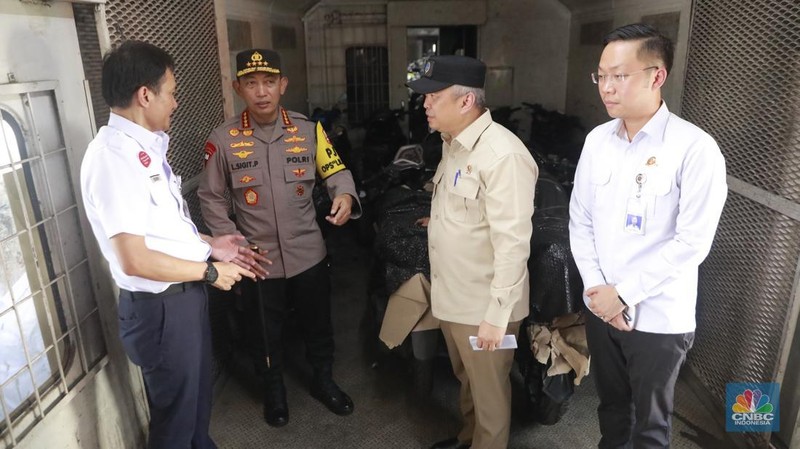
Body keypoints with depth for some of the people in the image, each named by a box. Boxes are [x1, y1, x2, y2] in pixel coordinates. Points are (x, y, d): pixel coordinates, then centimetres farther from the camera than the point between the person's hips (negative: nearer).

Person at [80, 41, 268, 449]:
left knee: (198, 400, 27)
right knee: (175, 415, 15)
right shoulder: (113, 156, -24)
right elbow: (134, 260, -26)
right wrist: (210, 271, -16)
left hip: (185, 294, 9)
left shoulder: (144, 147, 6)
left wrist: (210, 245, 7)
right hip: (161, 307, -9)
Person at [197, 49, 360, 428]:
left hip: (308, 253, 1)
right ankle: (274, 390, 45)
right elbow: (210, 198, 0)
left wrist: (345, 195, -23)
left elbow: (336, 171, 0)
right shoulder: (223, 140, -8)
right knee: (265, 332, 18)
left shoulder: (308, 130, -5)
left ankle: (323, 381, 46)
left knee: (318, 324, 19)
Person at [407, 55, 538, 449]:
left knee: (489, 391, 14)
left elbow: (513, 243, -26)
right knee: (466, 380, 27)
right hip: (451, 296, 9)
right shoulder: (453, 144, 6)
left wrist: (497, 315, -24)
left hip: (482, 305, -9)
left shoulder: (502, 155, -25)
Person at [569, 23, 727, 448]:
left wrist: (623, 293, -16)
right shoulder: (597, 139, 0)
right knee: (611, 403, 24)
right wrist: (597, 288, -7)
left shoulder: (694, 148, -16)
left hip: (658, 317, -4)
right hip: (600, 307, 4)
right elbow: (580, 220, 3)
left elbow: (692, 242, -18)